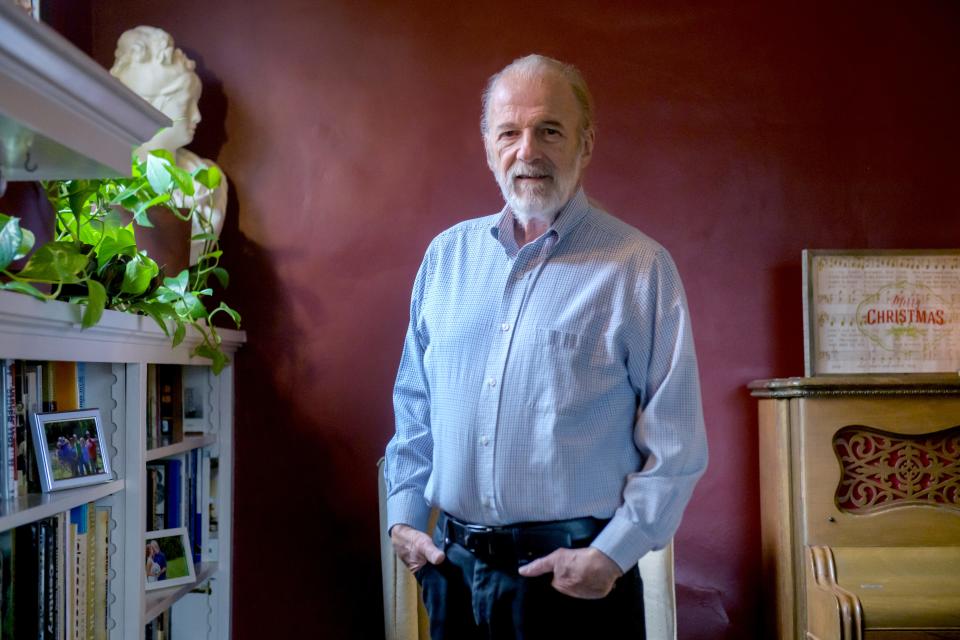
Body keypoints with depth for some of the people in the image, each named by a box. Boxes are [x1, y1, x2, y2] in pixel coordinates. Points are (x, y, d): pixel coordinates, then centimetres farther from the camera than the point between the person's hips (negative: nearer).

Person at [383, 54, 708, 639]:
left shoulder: (640, 267, -7)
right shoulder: (447, 255, 6)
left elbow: (676, 446, -8)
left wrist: (612, 555, -12)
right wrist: (404, 515, 7)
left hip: (577, 577, -4)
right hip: (452, 569, 4)